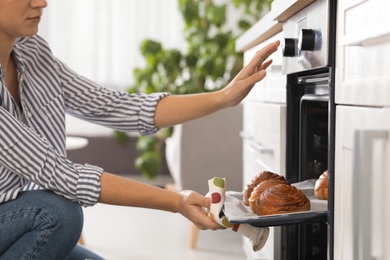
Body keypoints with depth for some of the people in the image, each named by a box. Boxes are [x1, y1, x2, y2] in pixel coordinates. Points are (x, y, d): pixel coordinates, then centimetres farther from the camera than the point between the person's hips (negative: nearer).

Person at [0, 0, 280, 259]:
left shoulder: (31, 52, -3)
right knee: (58, 211, -30)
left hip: (28, 221, 6)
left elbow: (114, 107, -4)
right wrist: (175, 202, -30)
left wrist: (224, 97, -10)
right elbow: (55, 173, -28)